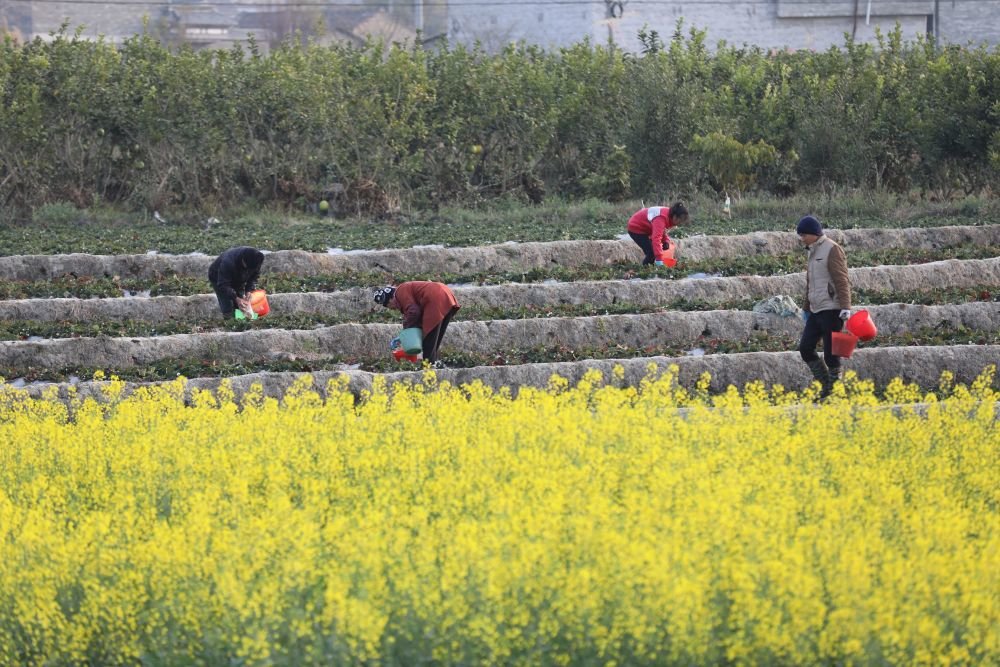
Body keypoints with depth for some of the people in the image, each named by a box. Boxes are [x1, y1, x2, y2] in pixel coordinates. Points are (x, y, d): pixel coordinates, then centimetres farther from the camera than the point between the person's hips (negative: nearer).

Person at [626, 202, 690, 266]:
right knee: (651, 252, -18)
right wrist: (659, 259, -50)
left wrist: (666, 241, -9)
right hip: (636, 229, -9)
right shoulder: (661, 219, -36)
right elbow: (656, 238, -45)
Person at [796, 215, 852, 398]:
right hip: (816, 311, 9)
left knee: (830, 353, -6)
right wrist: (806, 307, 29)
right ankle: (826, 383, 12)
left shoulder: (832, 250, -9)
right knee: (805, 348, 3)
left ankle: (834, 389, 1)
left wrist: (845, 307, -24)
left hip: (831, 311, -9)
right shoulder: (813, 252, 18)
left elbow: (841, 281, -16)